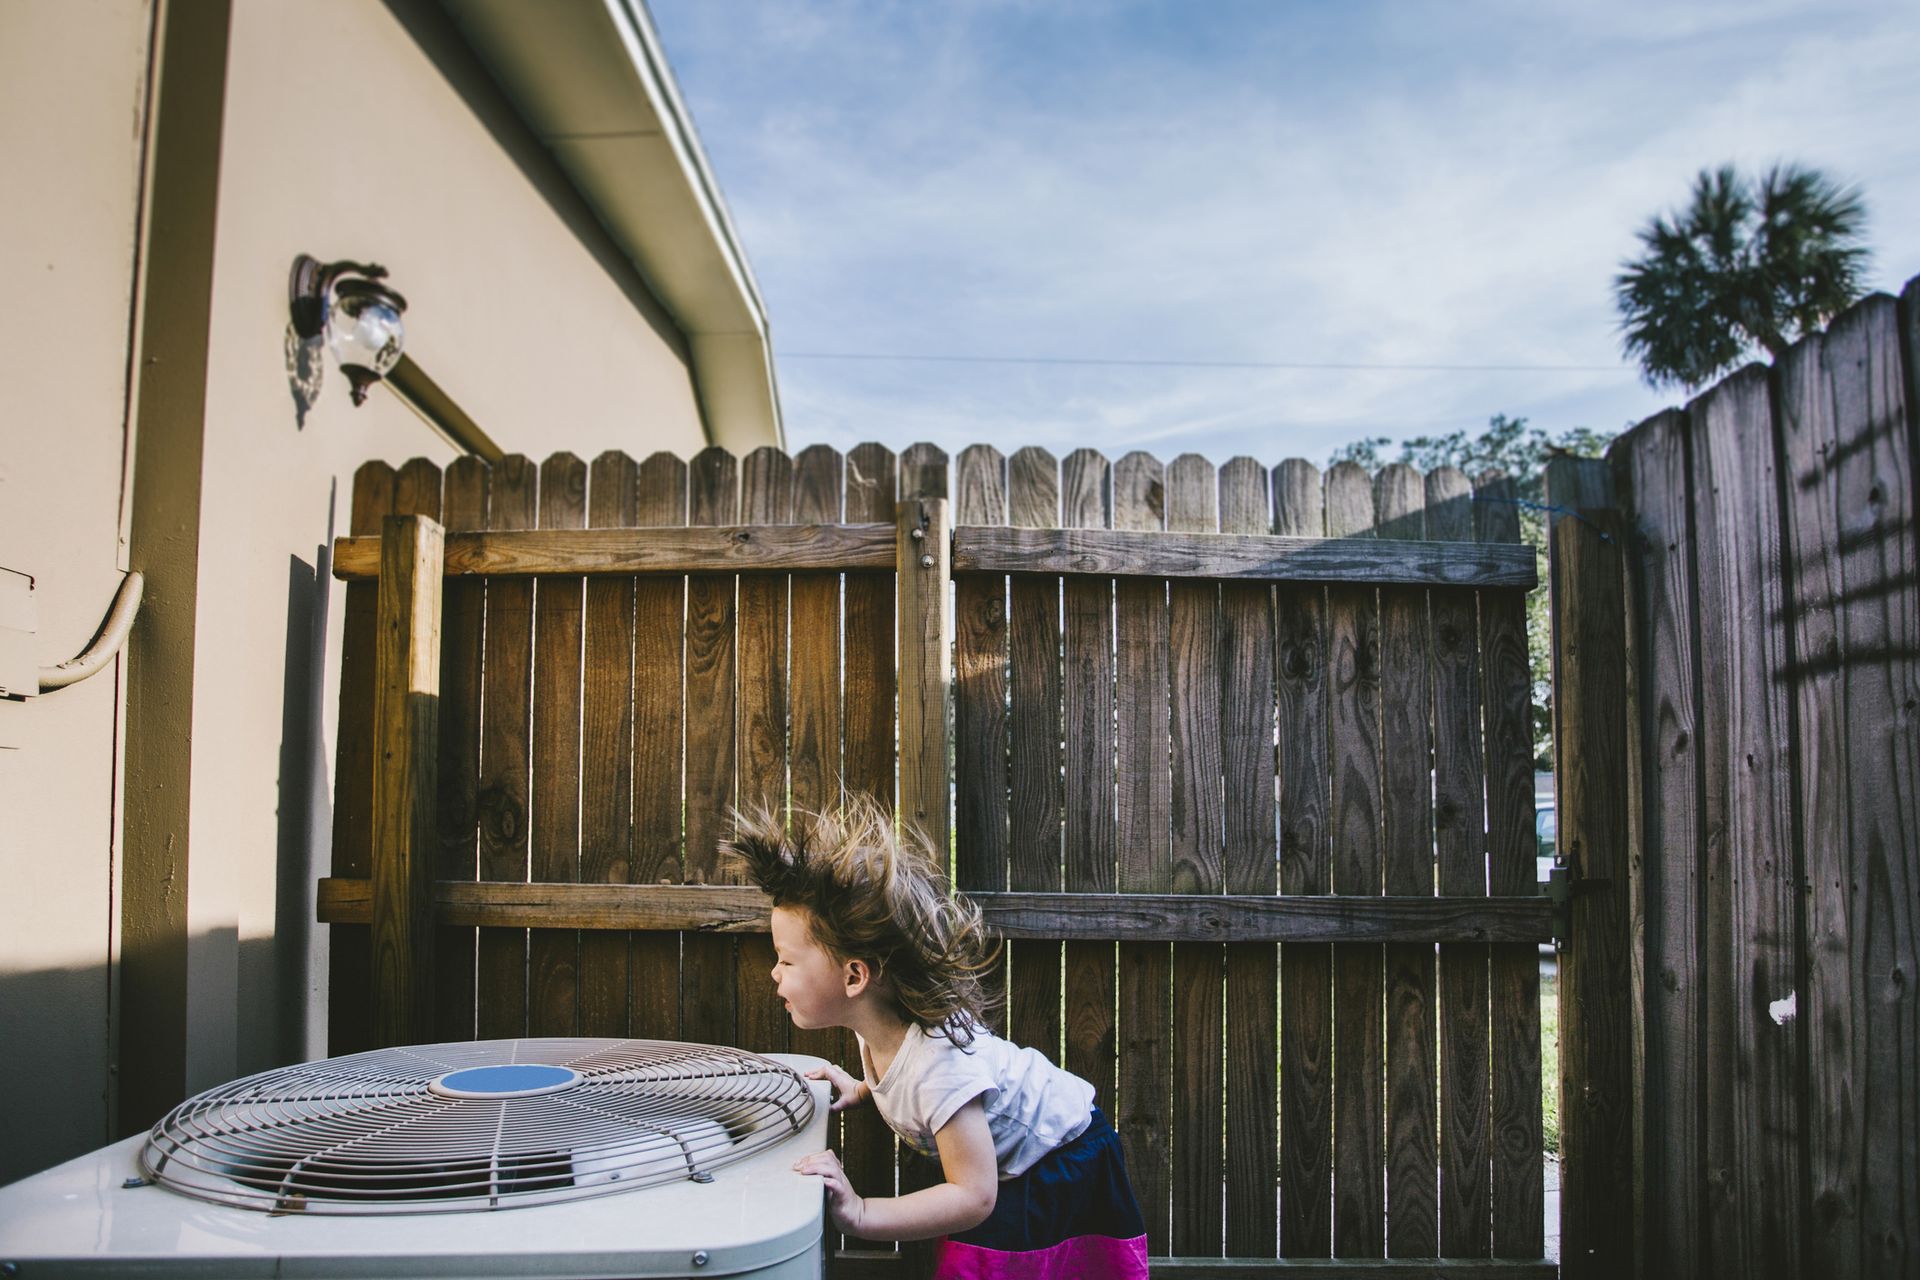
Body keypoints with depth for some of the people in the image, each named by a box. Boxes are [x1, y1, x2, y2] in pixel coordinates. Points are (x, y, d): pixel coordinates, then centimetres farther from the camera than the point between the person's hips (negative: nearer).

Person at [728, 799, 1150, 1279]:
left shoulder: (939, 1062, -38)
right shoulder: (879, 1027, -12)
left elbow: (974, 1198, -34)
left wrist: (859, 1213, -41)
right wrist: (860, 1090, -1)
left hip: (1061, 1165, -8)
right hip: (1008, 1168, 8)